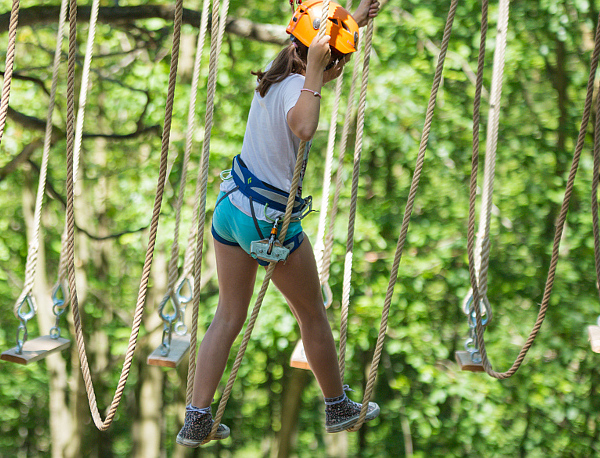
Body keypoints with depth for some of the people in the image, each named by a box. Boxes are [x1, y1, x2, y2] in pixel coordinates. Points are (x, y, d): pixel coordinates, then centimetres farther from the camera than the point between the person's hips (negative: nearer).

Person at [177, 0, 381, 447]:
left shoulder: (278, 70, 1)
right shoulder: (297, 87, -23)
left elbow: (316, 44, 24)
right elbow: (303, 128, -47)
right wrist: (313, 75, -39)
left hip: (230, 205, 7)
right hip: (271, 220, -7)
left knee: (228, 316, 13)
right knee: (314, 317, 14)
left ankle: (197, 421, 10)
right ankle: (339, 408, 31)